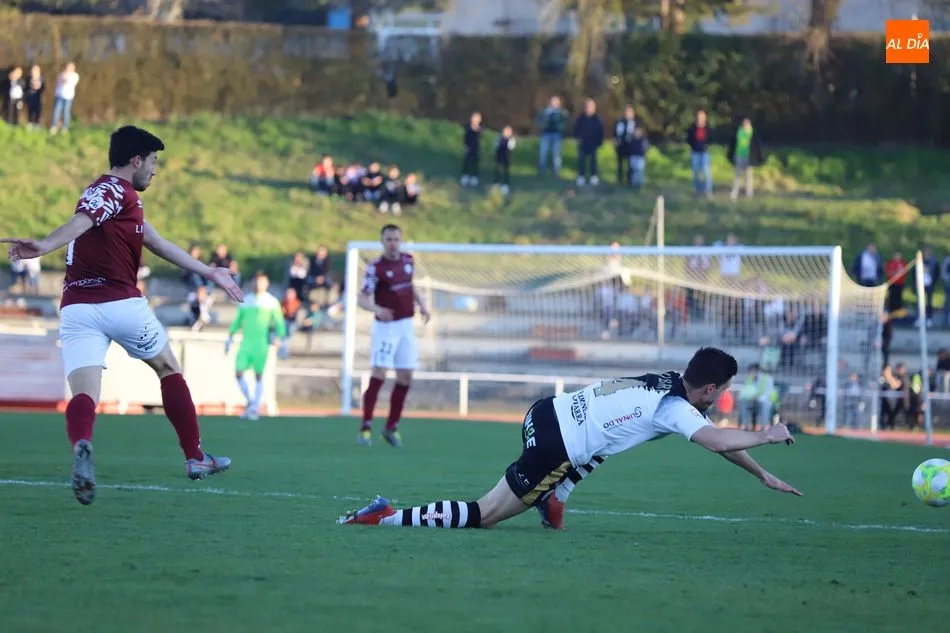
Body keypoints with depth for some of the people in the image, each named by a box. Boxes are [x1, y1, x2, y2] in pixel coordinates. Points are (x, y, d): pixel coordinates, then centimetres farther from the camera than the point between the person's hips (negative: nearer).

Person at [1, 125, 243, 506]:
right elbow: (81, 222, -24)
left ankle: (81, 446, -43)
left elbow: (159, 245, 35)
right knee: (169, 370, 18)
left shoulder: (121, 198, 26)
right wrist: (46, 246, -43)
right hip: (120, 304, -7)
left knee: (84, 396, -11)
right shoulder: (114, 190, -3)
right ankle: (195, 458, 26)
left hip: (77, 310, 7)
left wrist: (209, 273, 43)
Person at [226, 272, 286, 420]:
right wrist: (230, 338, 15)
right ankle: (250, 402, 12)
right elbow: (237, 321, 20)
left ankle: (255, 408, 7)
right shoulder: (246, 301, 13)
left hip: (261, 343, -3)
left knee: (258, 376, -1)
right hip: (246, 342, 3)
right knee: (239, 372, -7)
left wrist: (281, 341, -7)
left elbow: (279, 323, 2)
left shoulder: (272, 302, 3)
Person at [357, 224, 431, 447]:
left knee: (405, 378, 6)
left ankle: (392, 427, 17)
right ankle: (366, 427, -14)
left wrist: (421, 304, 8)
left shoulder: (408, 261, 5)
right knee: (379, 374, -16)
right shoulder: (376, 267, -14)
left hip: (406, 326, 6)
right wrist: (377, 309, -37)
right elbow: (362, 298, -18)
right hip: (386, 326, -6)